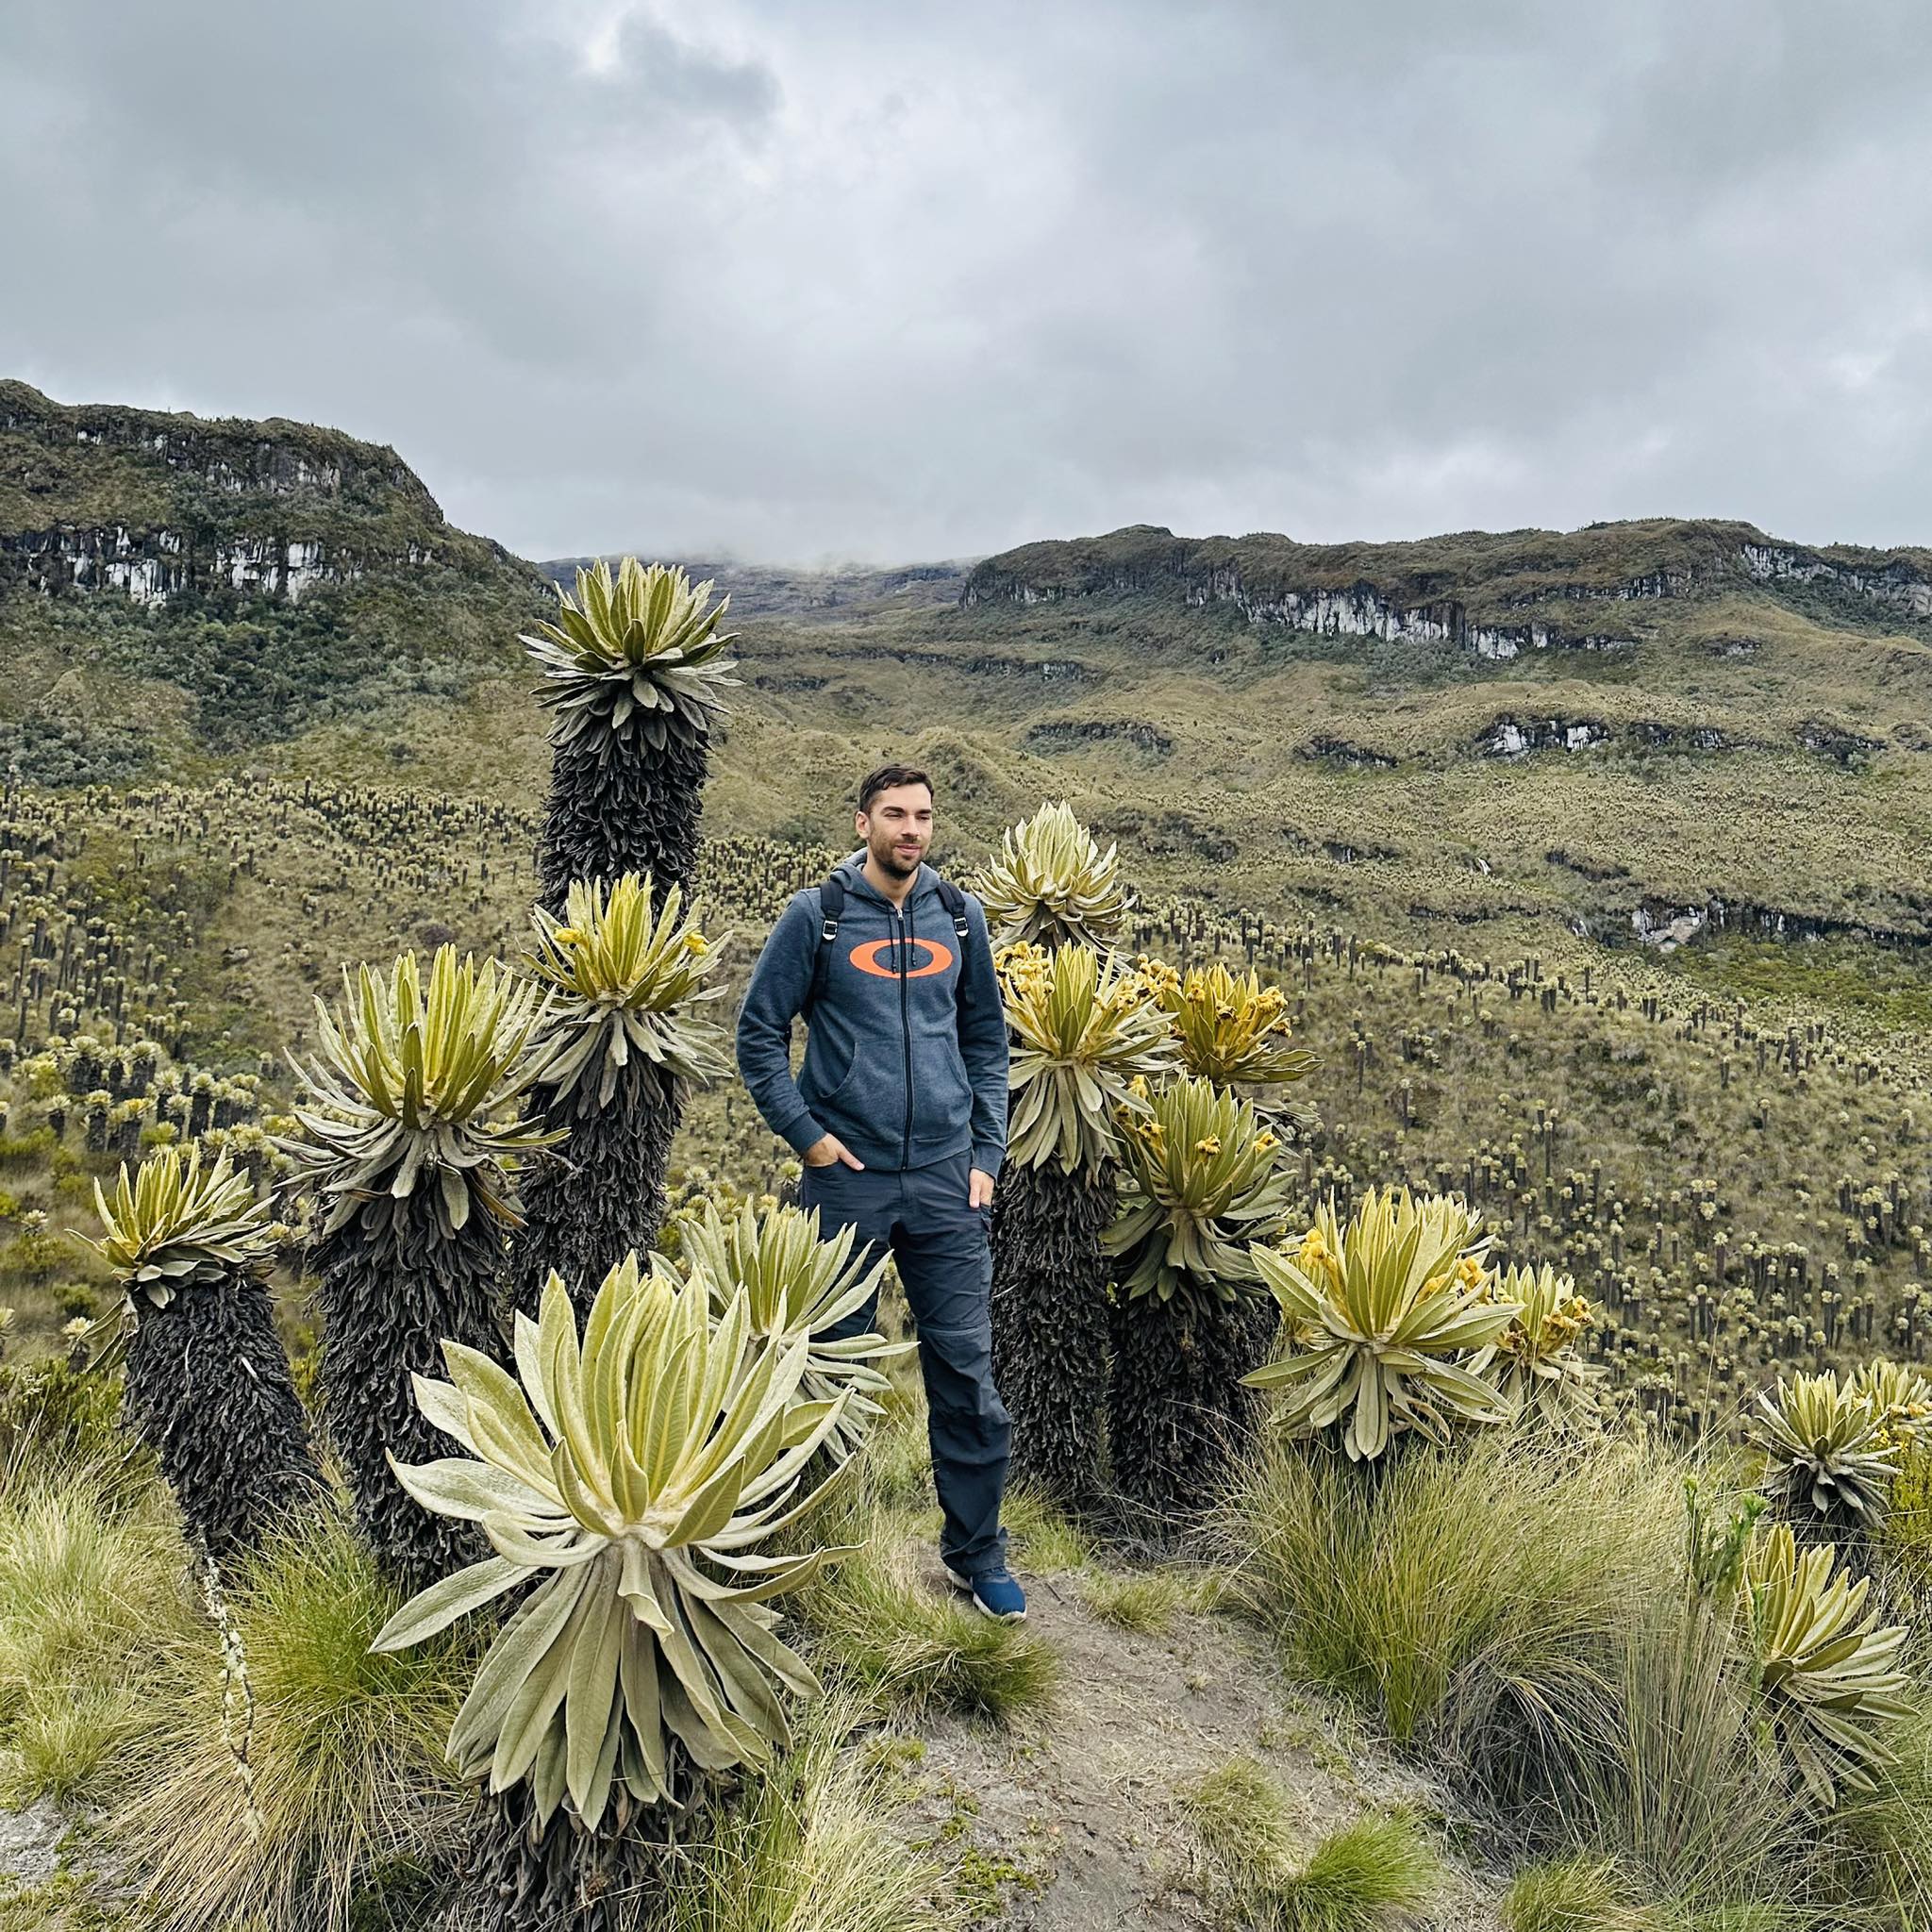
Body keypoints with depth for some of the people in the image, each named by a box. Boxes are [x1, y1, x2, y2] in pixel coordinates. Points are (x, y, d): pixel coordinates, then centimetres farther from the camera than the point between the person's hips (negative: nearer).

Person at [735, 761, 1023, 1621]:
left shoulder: (960, 916, 8)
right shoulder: (816, 915, -2)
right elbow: (759, 1032, 1)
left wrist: (986, 1152, 7)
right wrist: (805, 1133, -7)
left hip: (944, 1178, 2)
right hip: (847, 1176, -2)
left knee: (966, 1369, 4)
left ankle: (976, 1552, 20)